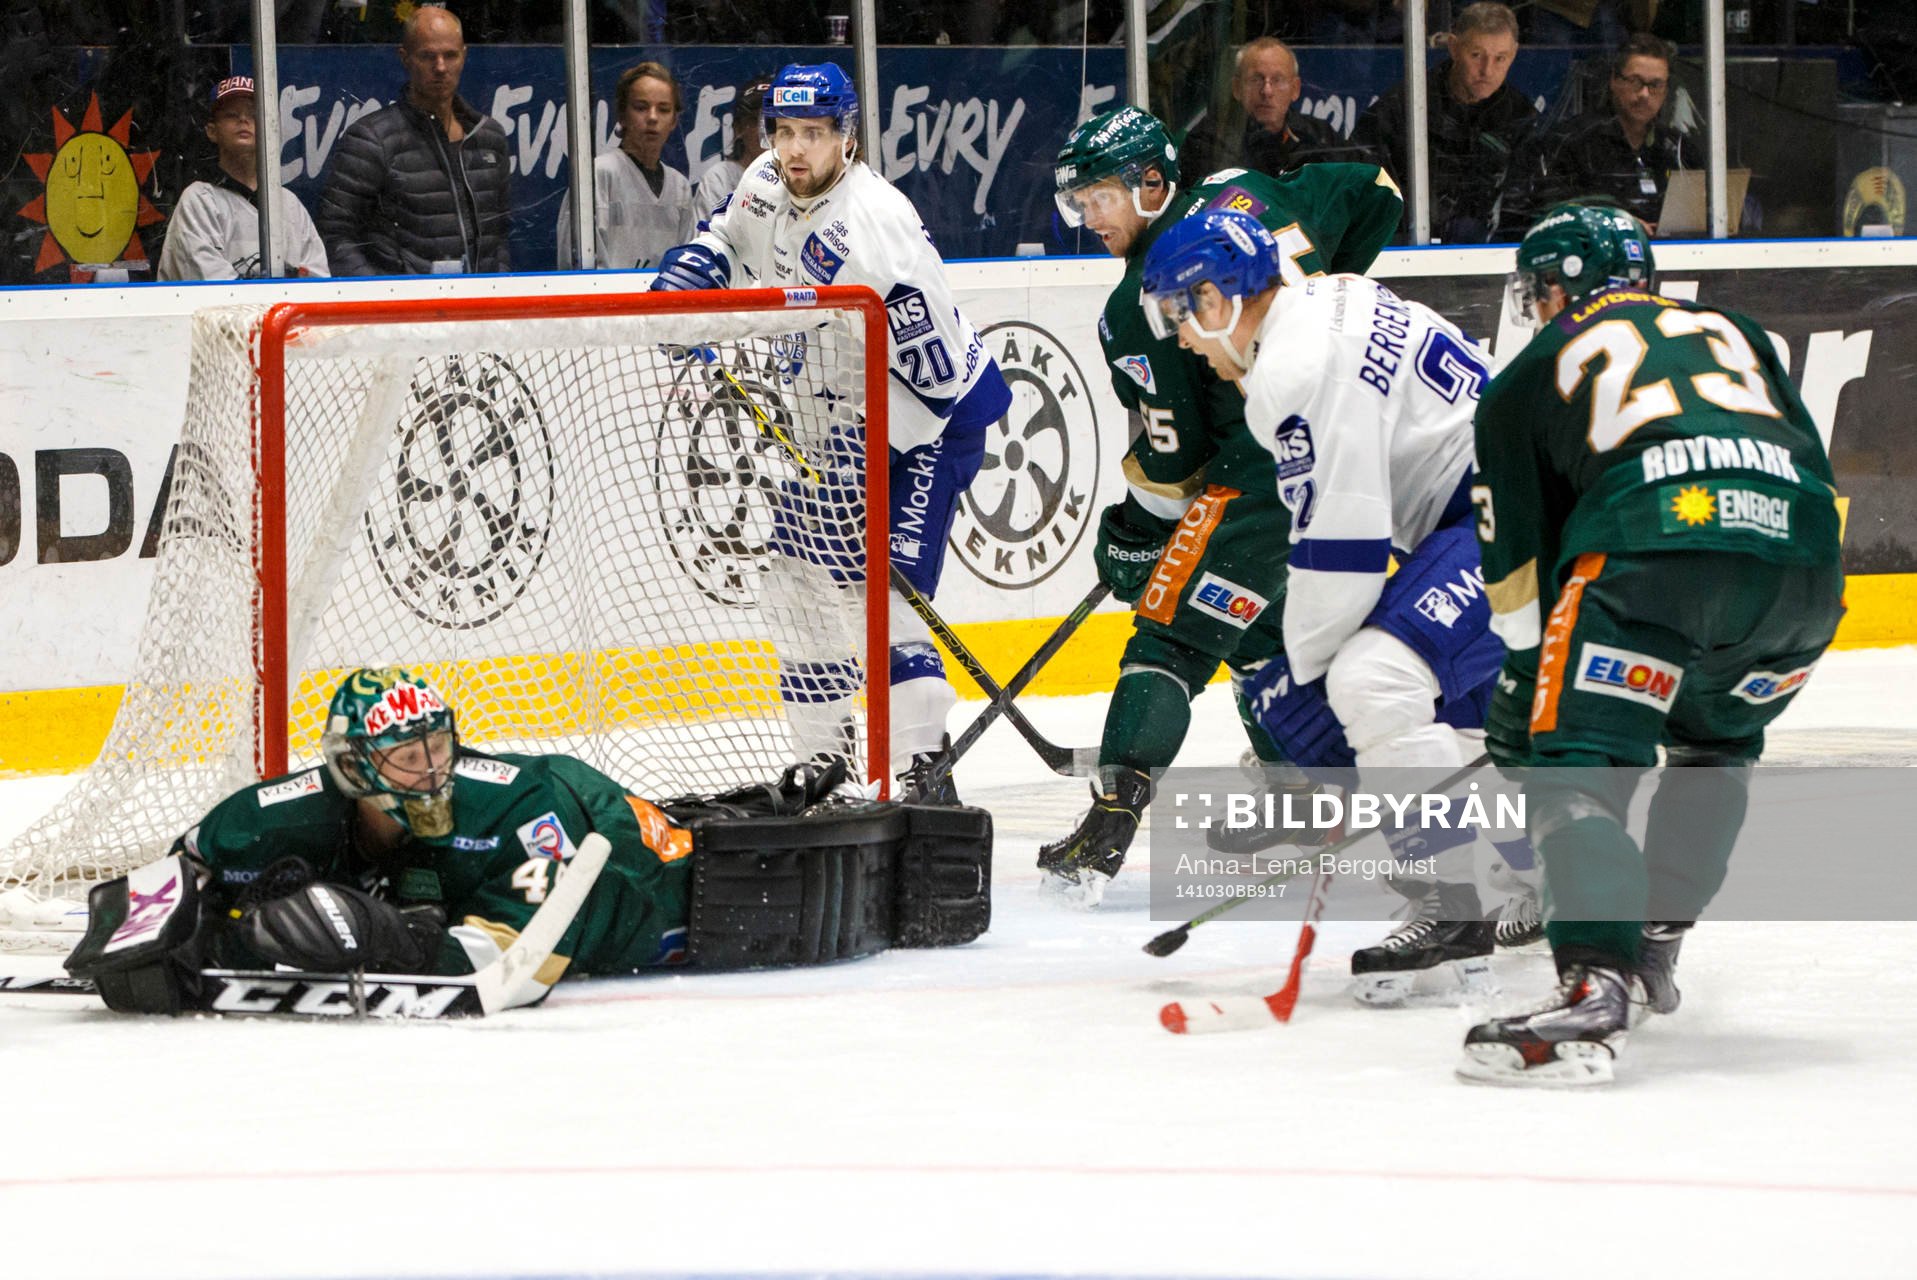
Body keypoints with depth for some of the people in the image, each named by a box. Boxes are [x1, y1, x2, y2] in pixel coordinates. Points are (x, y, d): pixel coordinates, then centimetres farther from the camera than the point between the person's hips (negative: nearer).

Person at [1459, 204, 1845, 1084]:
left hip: (1656, 542, -5)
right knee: (1715, 742, 31)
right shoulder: (1736, 334, 37)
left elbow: (1519, 555, 25)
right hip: (1804, 561, 5)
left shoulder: (1530, 375, 26)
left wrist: (1523, 693, 35)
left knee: (1575, 766, -5)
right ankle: (1654, 945, 31)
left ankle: (1595, 989, -25)